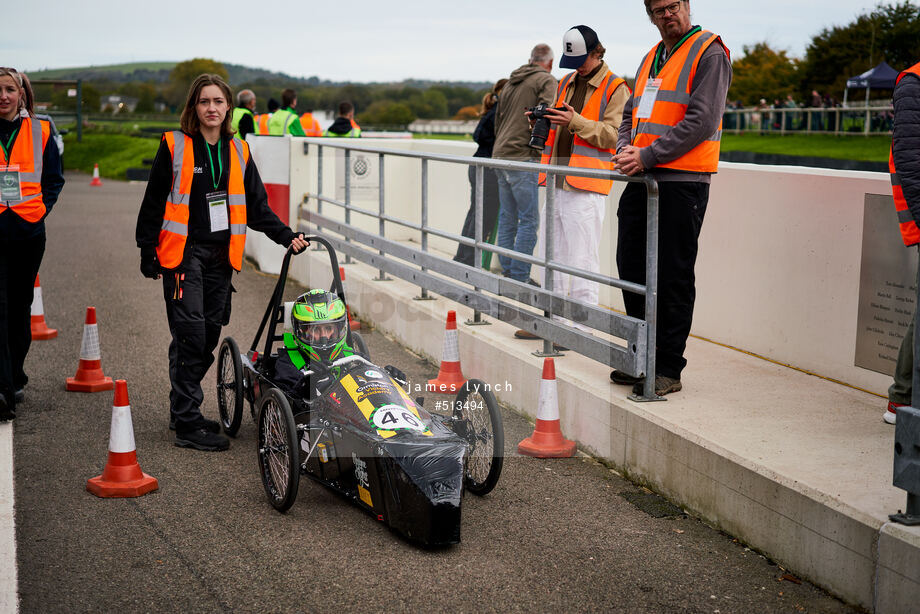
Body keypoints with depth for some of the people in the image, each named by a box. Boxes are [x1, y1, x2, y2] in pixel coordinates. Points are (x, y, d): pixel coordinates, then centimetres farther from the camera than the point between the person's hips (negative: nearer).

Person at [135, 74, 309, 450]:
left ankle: (184, 409, 22)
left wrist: (286, 236, 4)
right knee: (191, 334, -10)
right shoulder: (175, 146, -1)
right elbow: (154, 203, 1)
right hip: (183, 253, -5)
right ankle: (187, 424, -7)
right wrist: (148, 254, -2)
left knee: (210, 334, 7)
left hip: (221, 255, 5)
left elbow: (256, 205, 15)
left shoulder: (238, 151, 11)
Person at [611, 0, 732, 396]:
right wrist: (626, 148, 2)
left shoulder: (709, 53, -6)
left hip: (682, 184, -8)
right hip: (642, 181, 8)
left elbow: (702, 122, -15)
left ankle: (668, 369, 6)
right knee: (632, 269, 10)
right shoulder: (652, 58, 20)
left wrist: (648, 156, -18)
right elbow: (631, 113, 24)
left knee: (672, 280, -3)